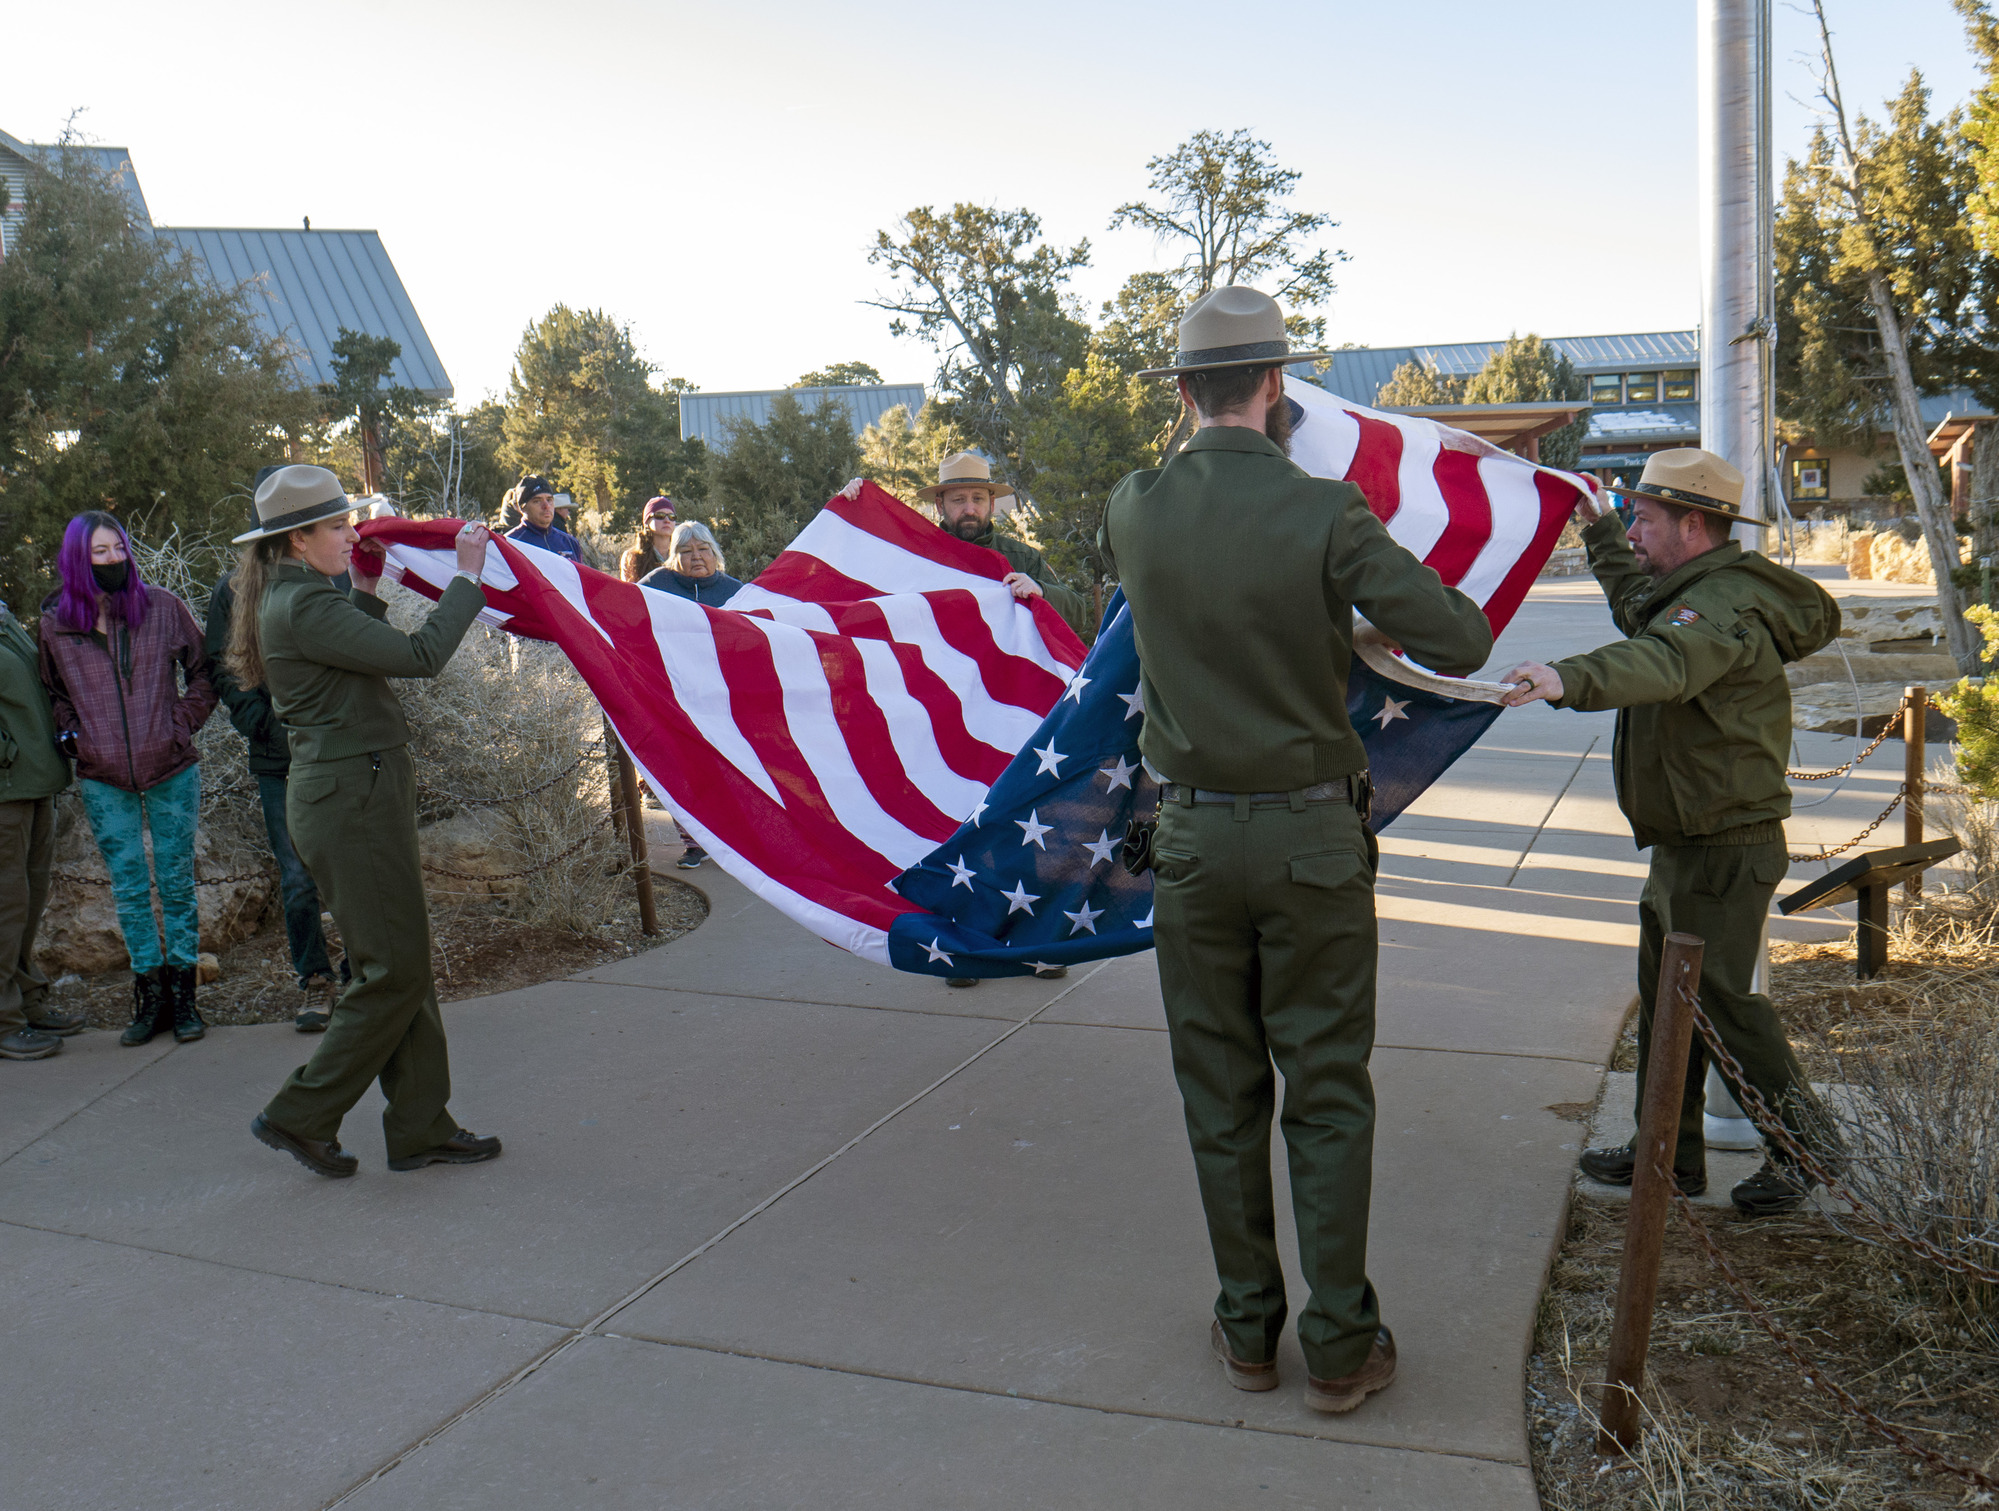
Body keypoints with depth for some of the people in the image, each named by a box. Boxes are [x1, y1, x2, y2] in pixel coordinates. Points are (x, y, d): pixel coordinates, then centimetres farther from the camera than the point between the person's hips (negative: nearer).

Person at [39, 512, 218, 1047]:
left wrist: (182, 723, -2)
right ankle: (150, 994, 18)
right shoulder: (55, 623, 0)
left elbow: (204, 672, 8)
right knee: (129, 890, 7)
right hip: (104, 781, 1)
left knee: (176, 883, 6)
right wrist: (69, 732, 1)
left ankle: (182, 994, 15)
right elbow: (52, 692, 17)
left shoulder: (162, 607, -3)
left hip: (171, 771, -1)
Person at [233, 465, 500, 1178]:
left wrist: (366, 588, 20)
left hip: (359, 794, 11)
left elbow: (366, 659, 25)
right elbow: (421, 655, -23)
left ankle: (420, 1127, 19)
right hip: (351, 798, -11)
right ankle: (300, 1115, 10)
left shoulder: (291, 597, 14)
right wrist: (467, 575, -13)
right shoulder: (302, 606, -18)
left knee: (401, 965, 12)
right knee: (394, 970, -3)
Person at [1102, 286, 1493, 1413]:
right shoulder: (1326, 514, -13)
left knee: (1221, 1096, 13)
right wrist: (1427, 587, 10)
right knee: (1328, 1097, 8)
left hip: (1194, 836, 3)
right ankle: (1341, 1346, 17)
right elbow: (1462, 645, -12)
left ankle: (1248, 1328, 25)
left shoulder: (1137, 511, -3)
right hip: (1312, 836, -2)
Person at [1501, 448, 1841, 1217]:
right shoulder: (1690, 594, 12)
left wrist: (1570, 679, -61)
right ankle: (1669, 1151, 27)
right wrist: (1599, 535, 37)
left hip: (1725, 850, -11)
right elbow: (1641, 614, 36)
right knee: (1665, 996, 16)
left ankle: (1804, 1144, 14)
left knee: (1722, 998, -5)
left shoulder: (1726, 604, -22)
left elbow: (1662, 663, -44)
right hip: (1683, 846, 11)